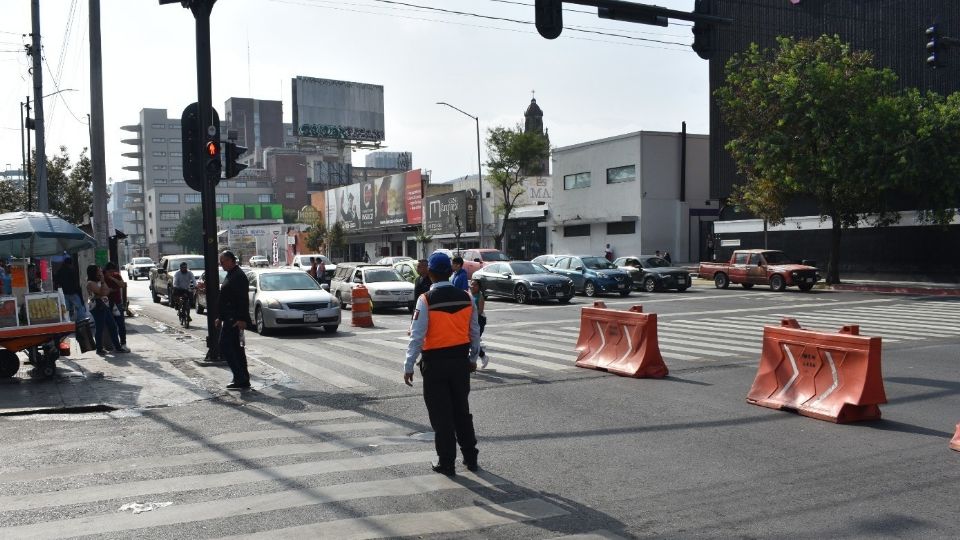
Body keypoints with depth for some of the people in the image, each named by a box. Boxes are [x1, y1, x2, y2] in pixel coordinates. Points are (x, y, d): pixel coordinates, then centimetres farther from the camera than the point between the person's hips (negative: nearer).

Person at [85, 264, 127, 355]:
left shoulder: (99, 282, 17)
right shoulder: (90, 283, -12)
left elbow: (107, 291, 17)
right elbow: (102, 292, -20)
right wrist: (102, 281, -15)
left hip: (105, 307, 10)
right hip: (97, 307, -10)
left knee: (112, 326, 9)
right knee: (99, 329, -2)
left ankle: (117, 347, 13)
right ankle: (99, 349, 7)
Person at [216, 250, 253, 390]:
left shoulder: (238, 276, -15)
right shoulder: (231, 275, 18)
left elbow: (243, 300, -22)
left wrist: (242, 319, -27)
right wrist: (221, 318, 25)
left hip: (235, 320, -11)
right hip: (230, 319, 11)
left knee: (225, 347, -11)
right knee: (236, 348, 12)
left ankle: (241, 378, -9)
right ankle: (243, 379, 17)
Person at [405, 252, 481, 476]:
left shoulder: (426, 300, -14)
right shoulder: (466, 298, 0)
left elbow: (417, 336, -15)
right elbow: (475, 332, 8)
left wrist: (409, 366, -9)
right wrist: (473, 357, 20)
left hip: (435, 363, -4)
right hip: (461, 361, 4)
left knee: (440, 414, 6)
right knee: (462, 410, 17)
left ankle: (446, 462, 13)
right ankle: (470, 458, 26)